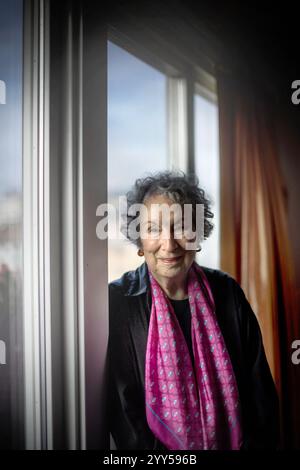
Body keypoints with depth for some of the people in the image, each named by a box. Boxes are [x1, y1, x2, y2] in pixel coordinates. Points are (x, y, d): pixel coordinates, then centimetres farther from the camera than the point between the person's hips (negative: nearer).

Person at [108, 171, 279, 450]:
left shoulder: (226, 292, -11)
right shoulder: (115, 301, -18)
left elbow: (258, 385, -3)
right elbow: (121, 405, -17)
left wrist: (262, 442, -7)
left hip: (233, 441, 3)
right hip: (158, 446, -2)